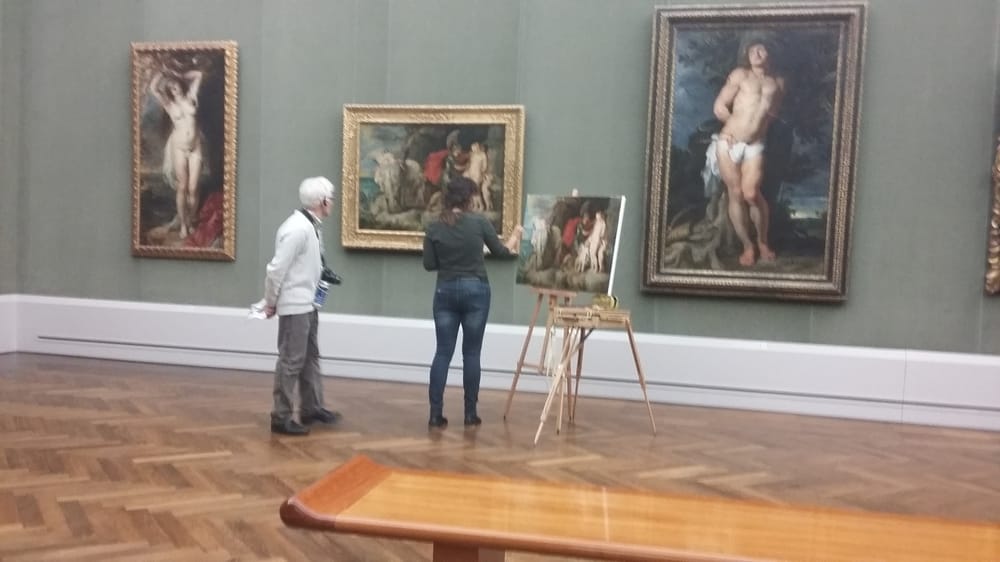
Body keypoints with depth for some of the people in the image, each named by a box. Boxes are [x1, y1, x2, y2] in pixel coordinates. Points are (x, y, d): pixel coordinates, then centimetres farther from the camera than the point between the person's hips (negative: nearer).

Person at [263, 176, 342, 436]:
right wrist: (271, 302, -12)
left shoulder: (311, 227, 7)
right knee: (291, 361, -2)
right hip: (294, 305, -10)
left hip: (308, 303, 10)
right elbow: (276, 268, -20)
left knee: (310, 357, 19)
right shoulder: (297, 229, -22)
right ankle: (281, 417, 9)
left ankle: (311, 407, 32)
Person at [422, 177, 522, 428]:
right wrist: (515, 235, 25)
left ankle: (435, 414, 1)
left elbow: (429, 264, 1)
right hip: (475, 290, -1)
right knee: (471, 353, 6)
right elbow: (500, 252, 6)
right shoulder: (479, 222, -7)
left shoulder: (434, 228, -2)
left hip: (445, 291, 2)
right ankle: (470, 413, 12)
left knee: (443, 352, 5)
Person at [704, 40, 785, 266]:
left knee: (751, 194, -14)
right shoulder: (740, 74, 5)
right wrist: (737, 124, 10)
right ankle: (747, 246, 11)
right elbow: (719, 107, 2)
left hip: (754, 146, 1)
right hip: (728, 142, 0)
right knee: (735, 194, -2)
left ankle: (762, 241, 9)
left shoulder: (778, 82, 14)